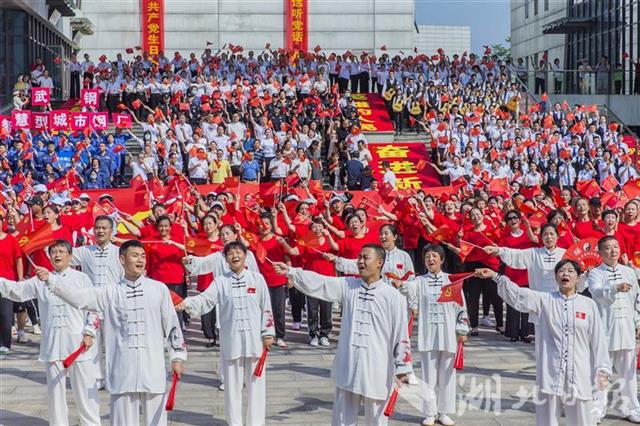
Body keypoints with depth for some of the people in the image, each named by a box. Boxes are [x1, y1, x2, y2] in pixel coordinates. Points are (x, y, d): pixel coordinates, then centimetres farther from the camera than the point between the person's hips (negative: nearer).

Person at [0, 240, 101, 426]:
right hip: (52, 345, 2)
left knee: (85, 390, 0)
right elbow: (16, 290, 3)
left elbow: (93, 308, 2)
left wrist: (89, 333, -7)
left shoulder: (81, 278, 3)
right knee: (55, 390, 9)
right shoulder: (40, 280, 8)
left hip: (78, 344, -2)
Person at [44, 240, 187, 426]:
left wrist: (178, 356, 5)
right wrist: (50, 280, -15)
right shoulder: (110, 293, 5)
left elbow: (172, 324, 6)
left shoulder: (159, 289, 4)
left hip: (153, 368, 0)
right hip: (122, 371, 0)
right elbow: (79, 297, -5)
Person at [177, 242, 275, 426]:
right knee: (232, 382, 8)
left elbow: (266, 307, 2)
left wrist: (268, 333, -2)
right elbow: (205, 299, -11)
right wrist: (187, 303, -29)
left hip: (254, 338, -1)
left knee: (255, 381, 5)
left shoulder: (257, 278, 1)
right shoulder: (221, 281, 2)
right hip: (231, 339, 1)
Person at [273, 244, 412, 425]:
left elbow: (401, 334, -5)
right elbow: (318, 282, -2)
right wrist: (290, 271, -13)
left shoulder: (393, 296, -7)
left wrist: (402, 368, -4)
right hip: (348, 365, 4)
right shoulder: (348, 286, 4)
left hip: (376, 369, -3)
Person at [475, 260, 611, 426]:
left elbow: (598, 340, 5)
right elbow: (517, 295, -9)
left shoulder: (589, 305, 4)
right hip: (550, 375, 0)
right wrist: (496, 276, -23)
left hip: (579, 375, 0)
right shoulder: (544, 300, 4)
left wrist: (602, 369, 3)